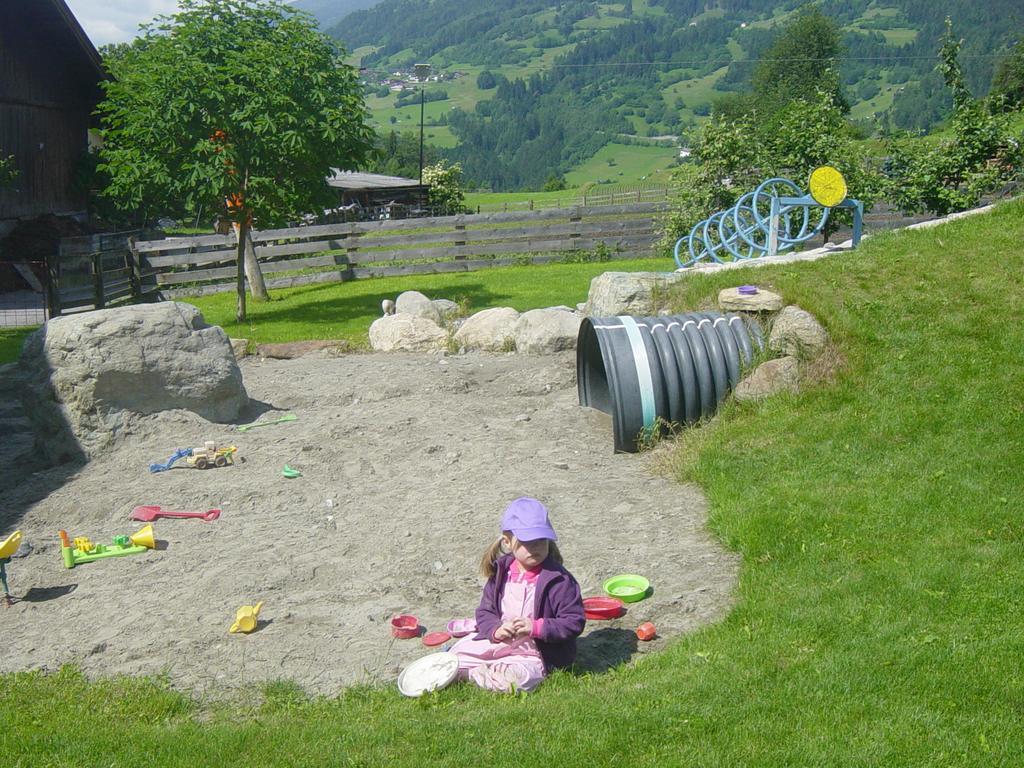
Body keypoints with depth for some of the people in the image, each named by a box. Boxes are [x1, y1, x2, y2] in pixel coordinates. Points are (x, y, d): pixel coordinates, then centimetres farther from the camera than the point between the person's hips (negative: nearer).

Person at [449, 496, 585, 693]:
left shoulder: (558, 579, -16)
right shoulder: (500, 573, 0)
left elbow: (574, 622, -15)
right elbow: (485, 612, 7)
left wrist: (536, 627, -25)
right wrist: (495, 630, -16)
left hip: (536, 654, -5)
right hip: (500, 643, 5)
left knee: (520, 677, -34)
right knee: (457, 653, -8)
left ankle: (475, 673, -12)